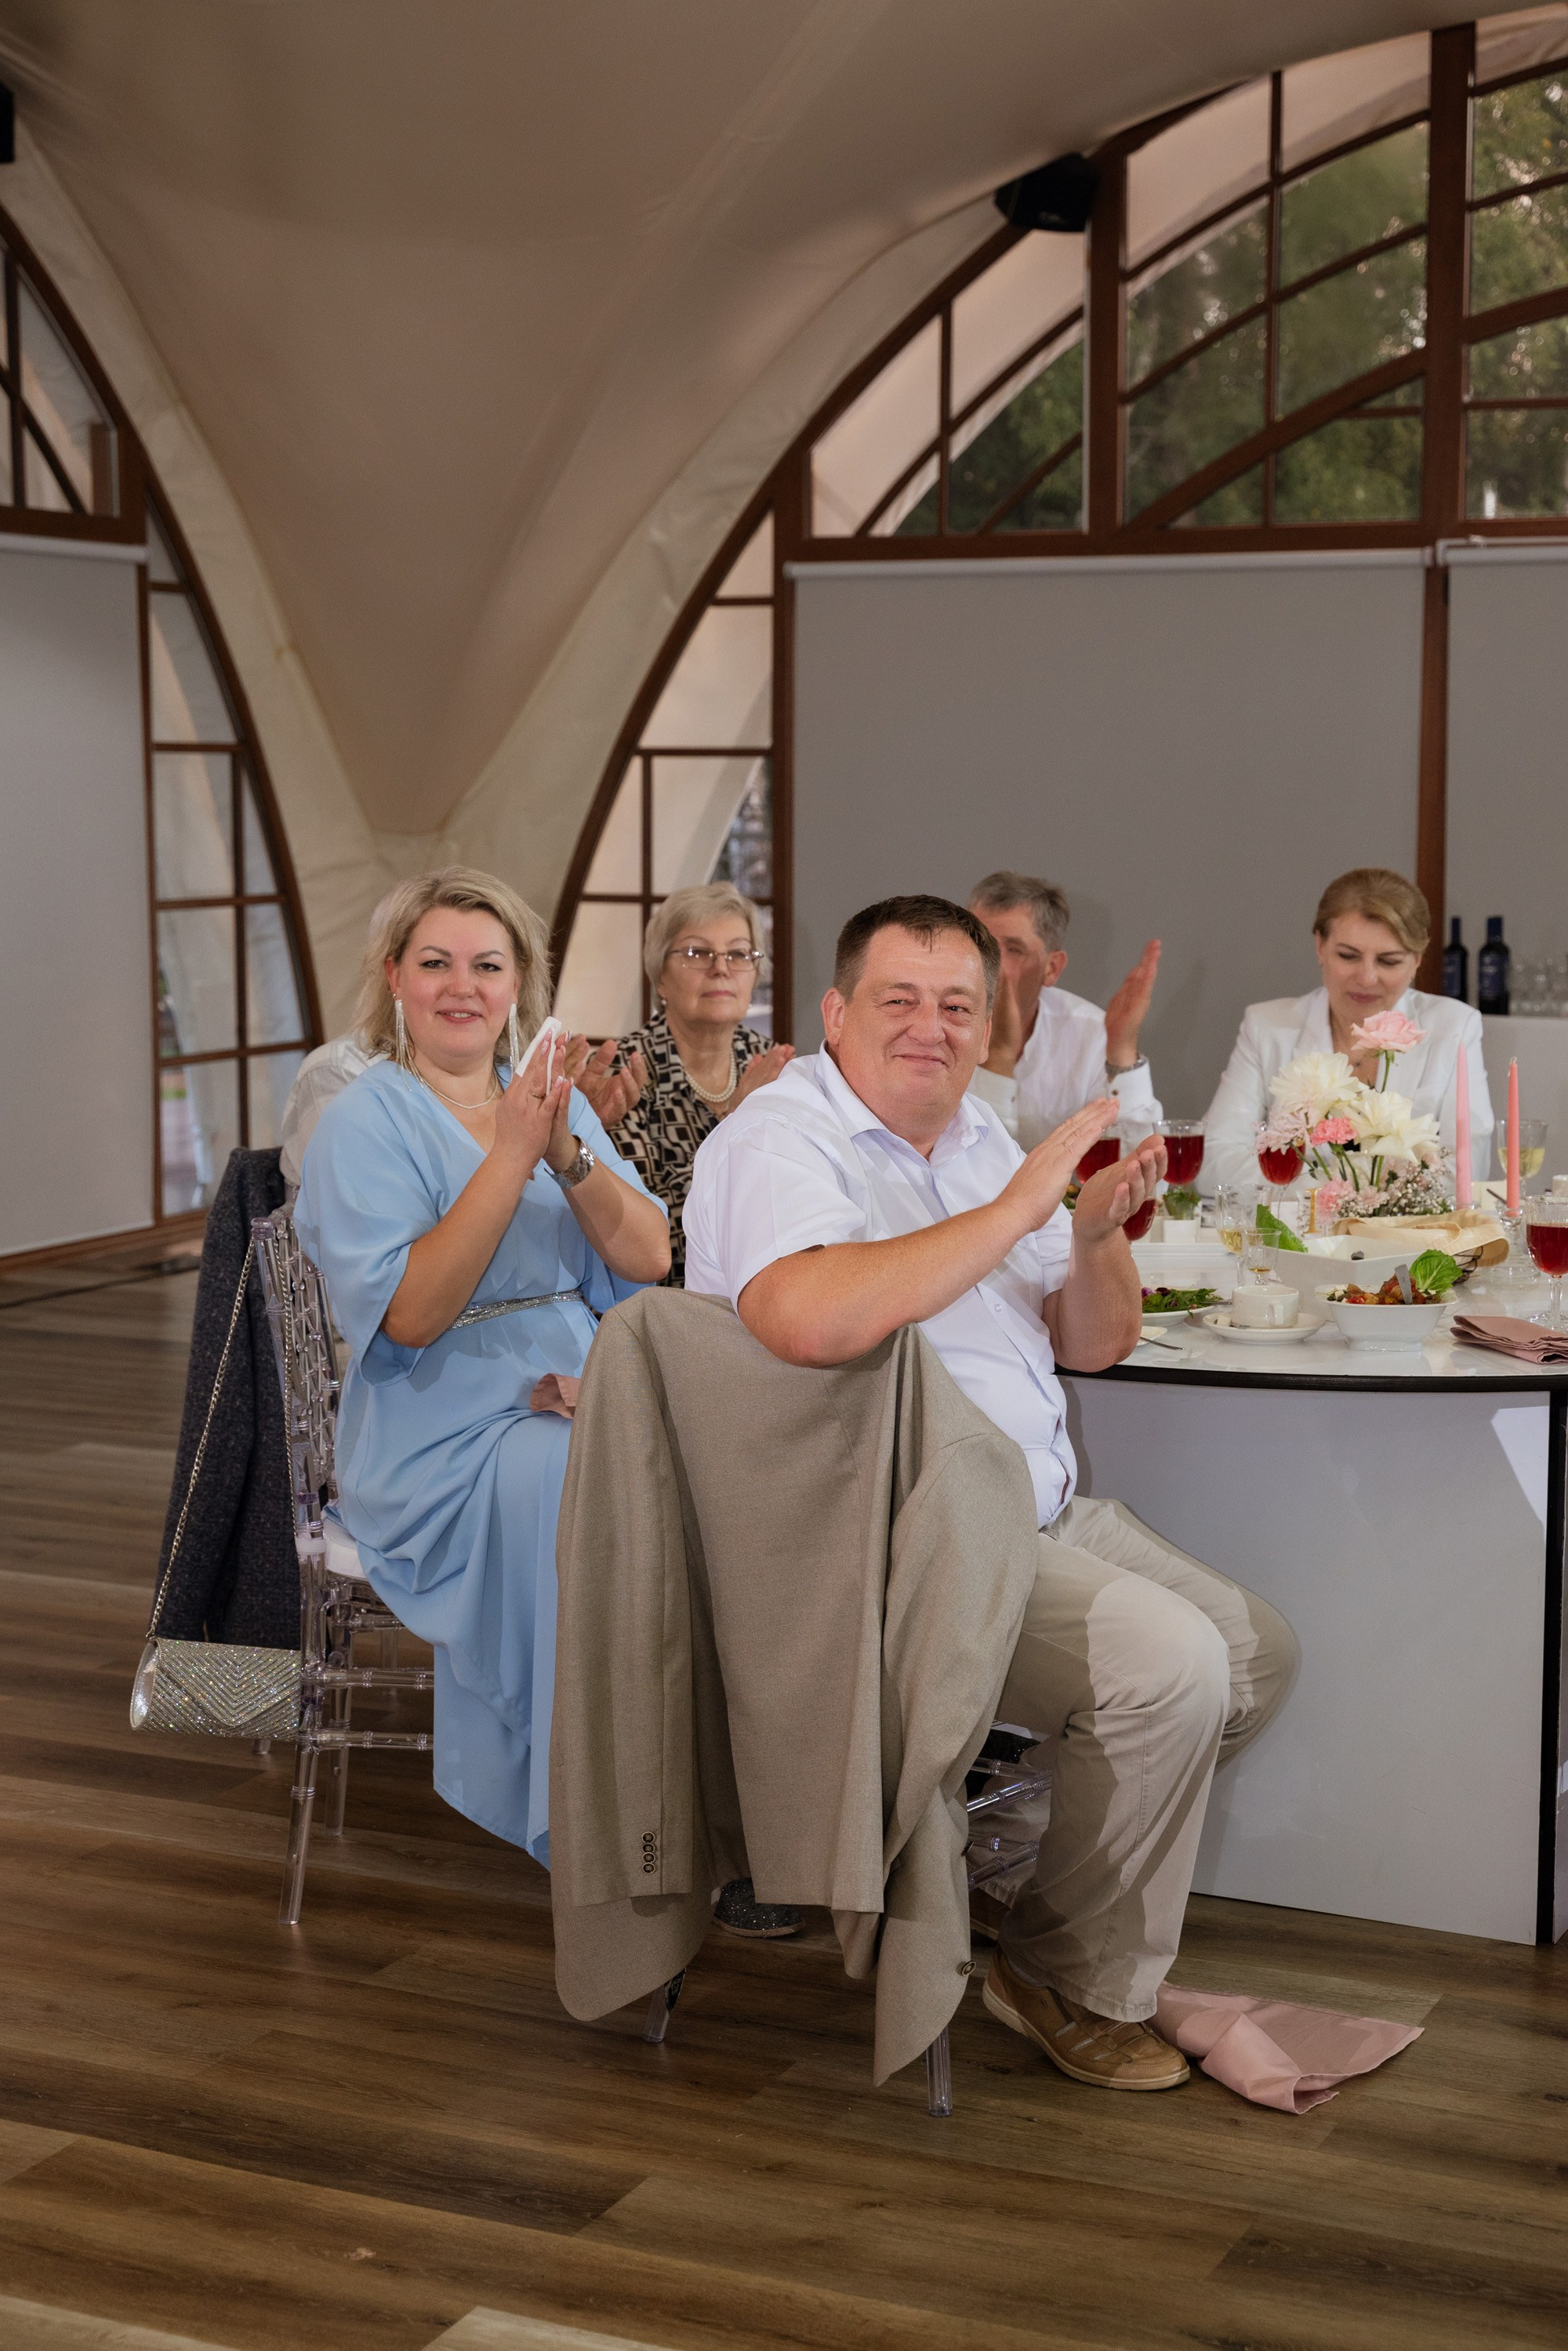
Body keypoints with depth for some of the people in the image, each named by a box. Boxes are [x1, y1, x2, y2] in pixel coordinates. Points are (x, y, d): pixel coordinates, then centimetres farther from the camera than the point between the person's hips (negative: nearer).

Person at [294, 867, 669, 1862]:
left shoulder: (552, 1099, 15)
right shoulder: (366, 1120, -1)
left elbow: (648, 1257, 4)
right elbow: (411, 1314, -15)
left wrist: (566, 1153, -12)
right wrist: (510, 1157, -19)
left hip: (577, 1392, 5)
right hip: (443, 1430, -5)